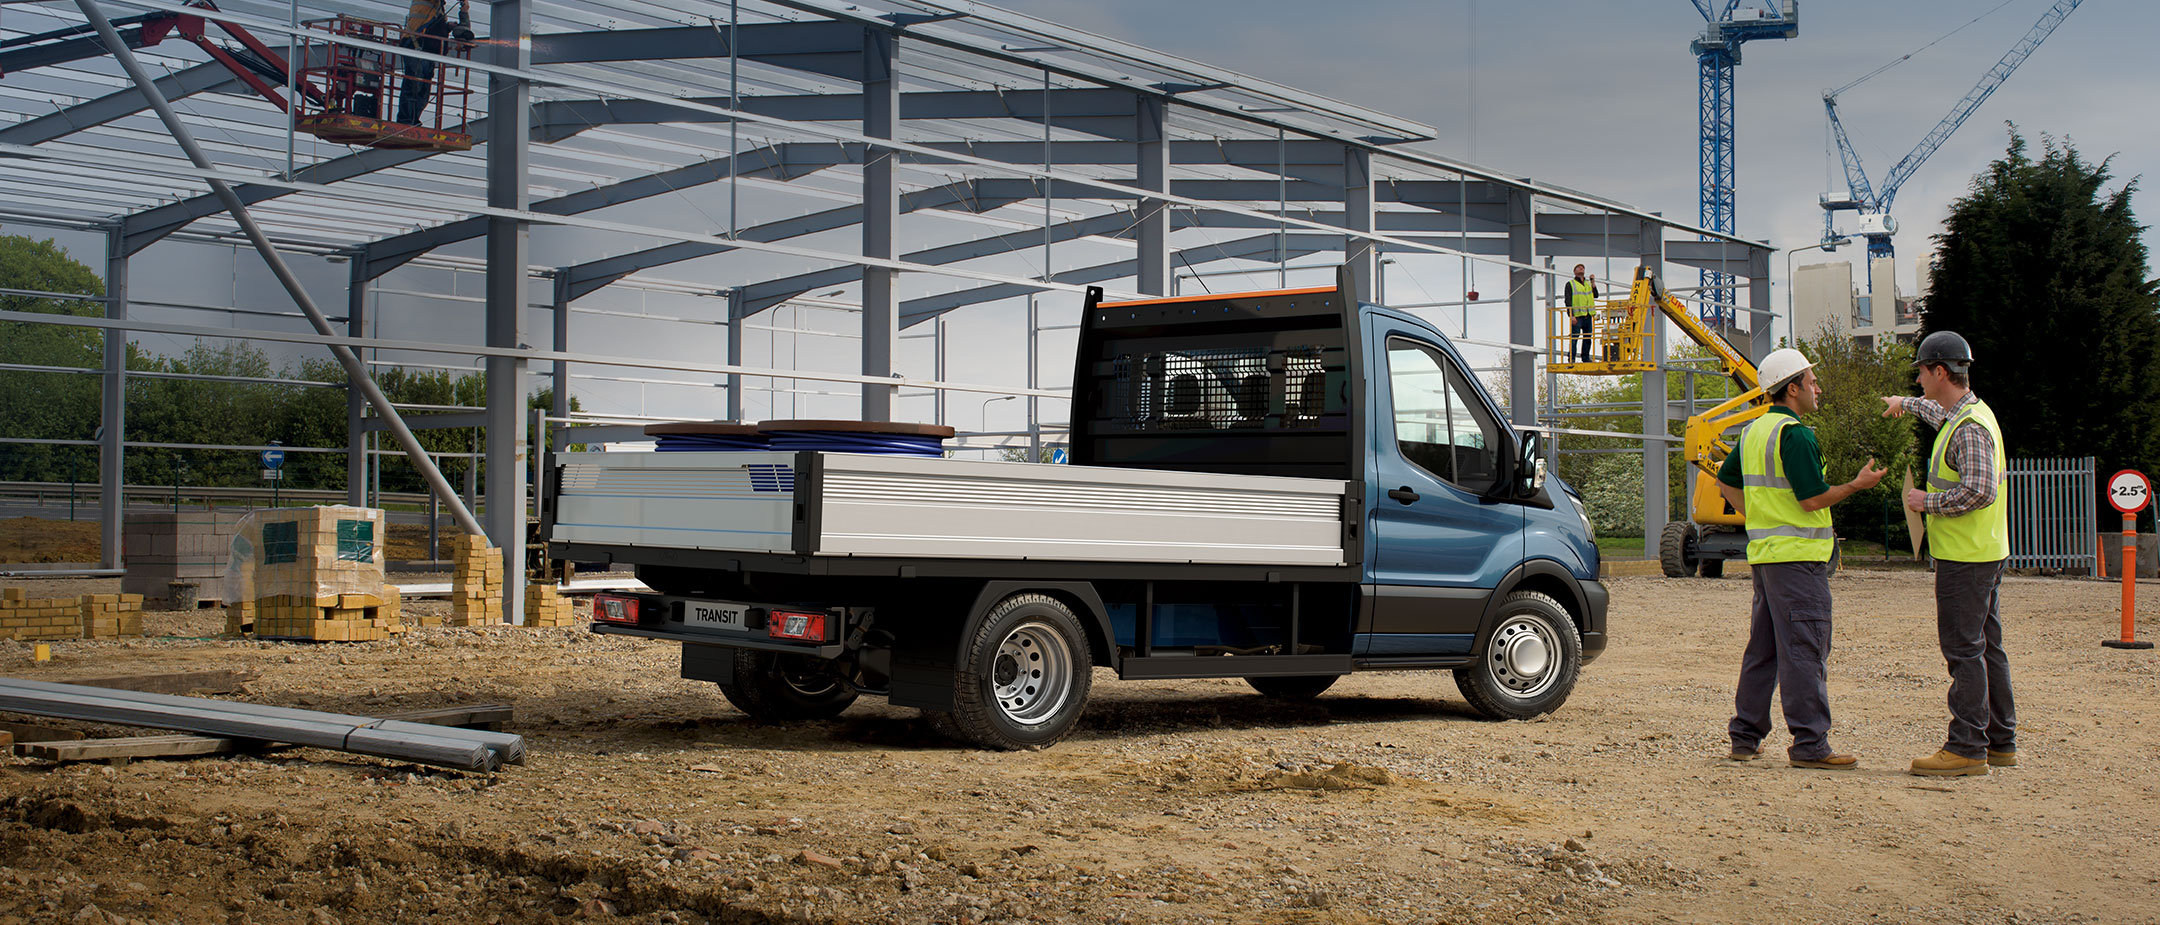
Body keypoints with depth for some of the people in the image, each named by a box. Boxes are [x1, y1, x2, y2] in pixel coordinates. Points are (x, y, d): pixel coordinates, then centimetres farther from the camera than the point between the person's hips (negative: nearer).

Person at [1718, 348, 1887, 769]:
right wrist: (1857, 484, -7)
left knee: (1762, 650, 14)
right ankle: (1810, 745, -7)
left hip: (1762, 552, 9)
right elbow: (1812, 499, -18)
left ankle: (1745, 737, 18)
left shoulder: (1754, 431, 14)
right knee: (1804, 652, -7)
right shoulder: (1795, 435, -15)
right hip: (1797, 555, -9)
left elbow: (1726, 482, 23)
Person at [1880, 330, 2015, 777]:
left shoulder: (1970, 428, -19)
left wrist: (1928, 501, -16)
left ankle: (1967, 748, -7)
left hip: (1964, 556, -10)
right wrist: (1906, 404, 55)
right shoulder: (1964, 413, 13)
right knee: (1986, 647, 14)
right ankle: (2000, 742, 20)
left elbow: (1980, 491, -28)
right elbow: (1941, 413, 39)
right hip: (1984, 554, 10)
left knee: (1964, 649, -8)